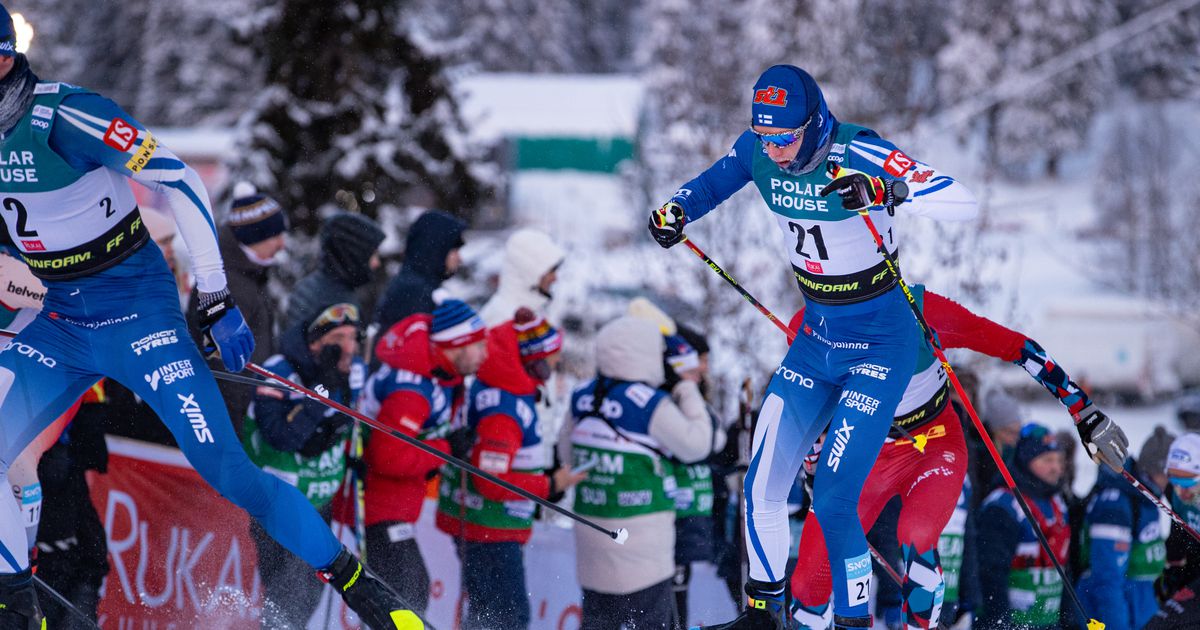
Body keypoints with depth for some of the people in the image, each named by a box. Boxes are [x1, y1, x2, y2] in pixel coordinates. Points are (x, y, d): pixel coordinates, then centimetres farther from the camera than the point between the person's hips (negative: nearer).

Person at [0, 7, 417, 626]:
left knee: (227, 469, -11)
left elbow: (181, 183, -18)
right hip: (56, 328, 6)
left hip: (138, 315, -6)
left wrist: (216, 297, -18)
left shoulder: (64, 115, -21)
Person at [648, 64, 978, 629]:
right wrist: (676, 210, -7)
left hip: (879, 345, -6)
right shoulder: (757, 151, -8)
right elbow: (711, 184, 16)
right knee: (762, 488, 2)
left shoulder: (857, 154, -25)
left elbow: (964, 204, -34)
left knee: (833, 501, -14)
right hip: (815, 342, 6)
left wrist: (888, 189, -50)